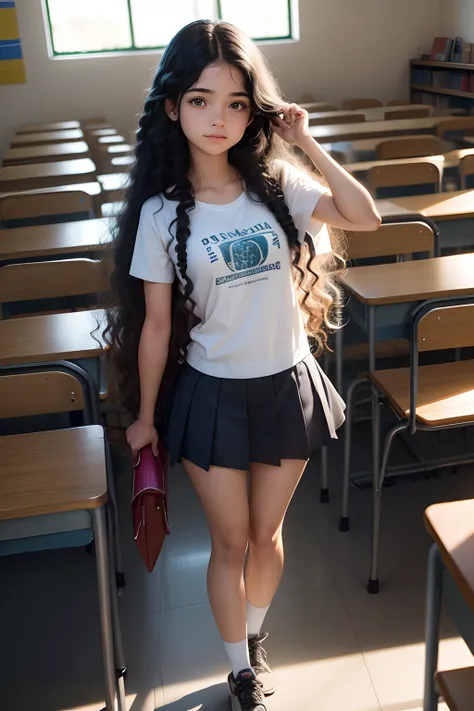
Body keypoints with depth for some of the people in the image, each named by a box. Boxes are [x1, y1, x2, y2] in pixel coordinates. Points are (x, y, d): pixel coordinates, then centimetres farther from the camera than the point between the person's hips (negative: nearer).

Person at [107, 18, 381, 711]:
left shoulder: (277, 183, -5)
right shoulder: (162, 212, -11)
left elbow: (365, 217, -6)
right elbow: (156, 324, -5)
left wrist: (308, 144, -12)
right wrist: (145, 416, 3)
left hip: (287, 385, 2)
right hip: (212, 394, -2)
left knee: (266, 533, 18)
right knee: (231, 542, 13)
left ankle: (253, 635, 48)